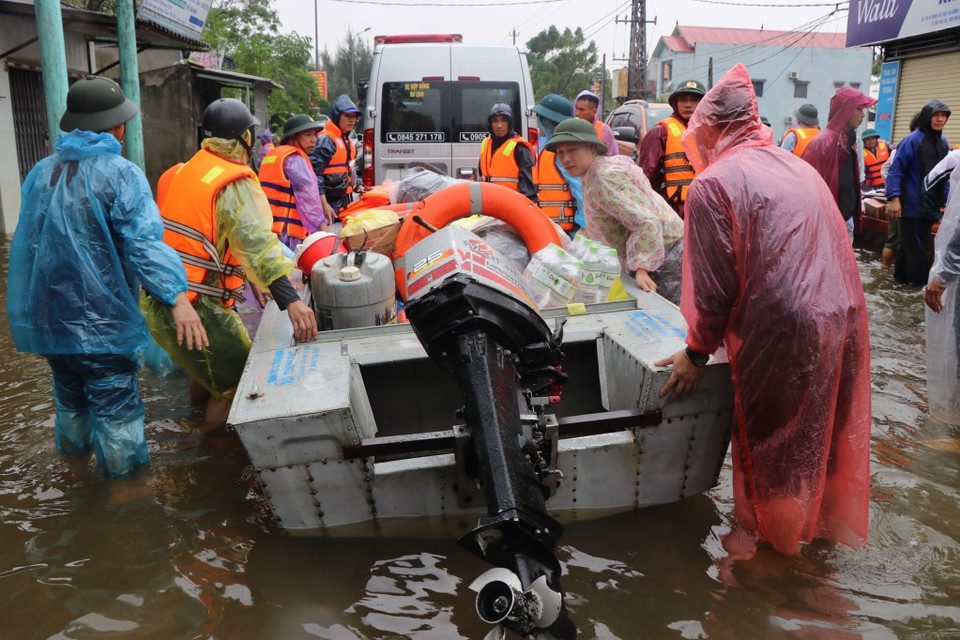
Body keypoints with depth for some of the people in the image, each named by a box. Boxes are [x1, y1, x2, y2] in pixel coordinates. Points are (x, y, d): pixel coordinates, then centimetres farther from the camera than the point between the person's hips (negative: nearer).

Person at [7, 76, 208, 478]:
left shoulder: (41, 173, 7)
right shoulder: (120, 174, -16)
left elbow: (26, 246, 17)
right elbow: (144, 244, -29)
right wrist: (177, 298, -35)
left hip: (49, 319, 7)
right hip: (100, 322, -7)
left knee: (70, 399, 25)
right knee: (115, 406, 5)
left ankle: (71, 459, 43)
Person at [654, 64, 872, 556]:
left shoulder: (713, 184, -9)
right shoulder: (800, 167, 12)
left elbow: (714, 281, -11)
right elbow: (831, 252, 16)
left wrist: (697, 352, 0)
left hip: (781, 330, -7)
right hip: (845, 315, 7)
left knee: (770, 437, 12)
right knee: (828, 428, 23)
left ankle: (773, 534, 30)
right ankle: (827, 521, 44)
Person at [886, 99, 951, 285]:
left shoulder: (942, 143, 13)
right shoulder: (912, 141, -10)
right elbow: (896, 170, -14)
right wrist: (894, 198, -22)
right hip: (912, 205, -7)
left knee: (910, 243, 15)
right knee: (919, 245, -2)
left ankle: (902, 275, 25)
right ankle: (921, 281, 8)